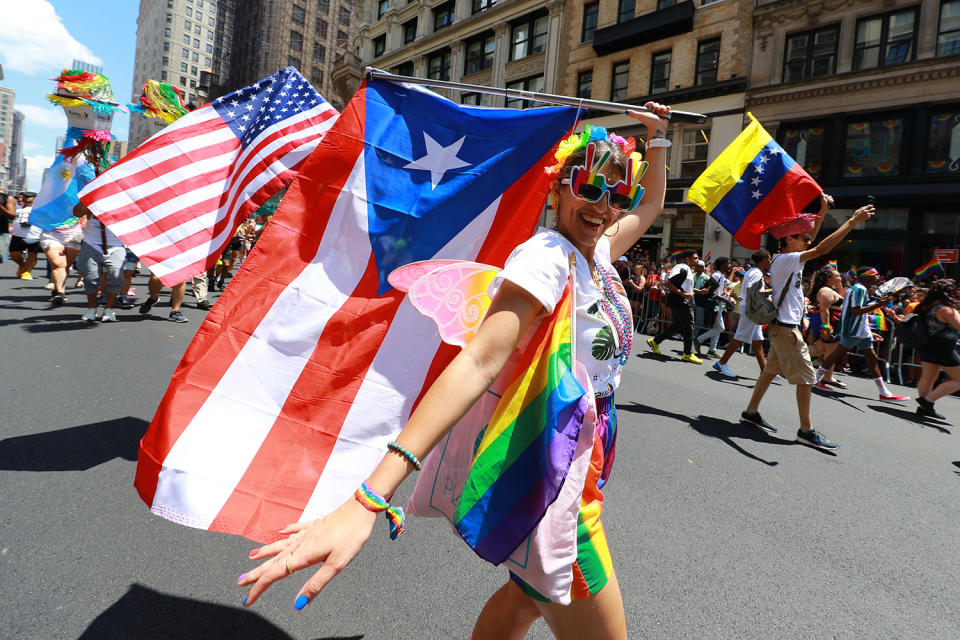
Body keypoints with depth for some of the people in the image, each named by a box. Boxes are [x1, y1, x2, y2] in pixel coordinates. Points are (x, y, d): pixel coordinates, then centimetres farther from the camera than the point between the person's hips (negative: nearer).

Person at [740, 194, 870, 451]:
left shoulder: (787, 258, 11)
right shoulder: (785, 260, -16)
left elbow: (810, 238, 25)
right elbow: (822, 248, -26)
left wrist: (823, 211, 16)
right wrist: (853, 221, -24)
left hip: (782, 326, 10)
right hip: (786, 327, -10)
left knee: (771, 370, 15)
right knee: (806, 376, -6)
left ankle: (751, 411, 22)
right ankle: (806, 430, -1)